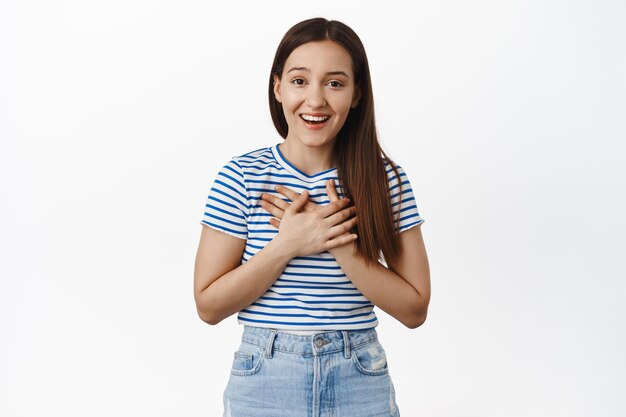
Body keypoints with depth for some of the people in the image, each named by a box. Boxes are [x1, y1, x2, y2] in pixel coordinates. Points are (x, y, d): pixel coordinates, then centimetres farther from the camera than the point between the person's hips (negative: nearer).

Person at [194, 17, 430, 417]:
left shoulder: (386, 178, -6)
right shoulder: (241, 176, -8)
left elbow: (415, 309, -7)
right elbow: (209, 305, -7)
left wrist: (341, 246, -19)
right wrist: (286, 246, -19)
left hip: (361, 383, 1)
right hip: (264, 382, 0)